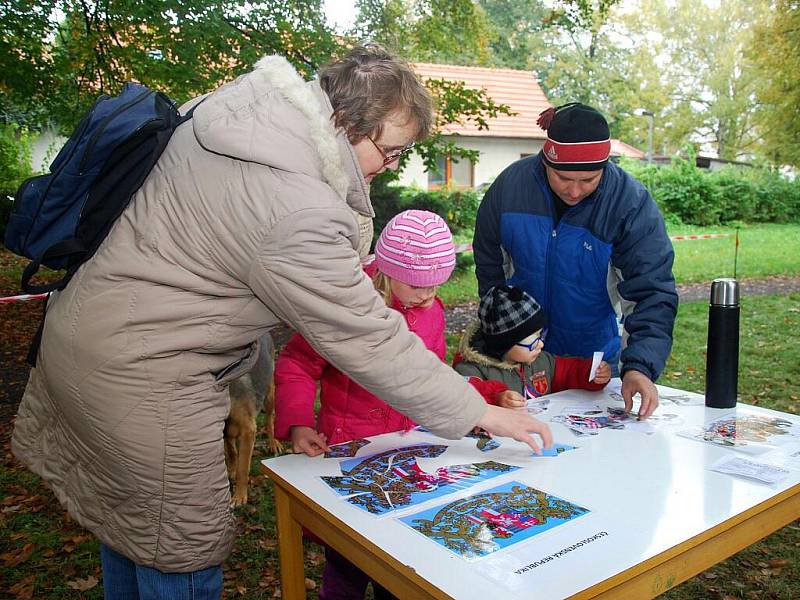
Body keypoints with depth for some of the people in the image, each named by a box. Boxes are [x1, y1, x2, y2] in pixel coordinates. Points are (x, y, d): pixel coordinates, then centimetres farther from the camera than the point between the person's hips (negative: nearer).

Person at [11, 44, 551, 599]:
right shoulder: (303, 218, -29)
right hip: (142, 382, -10)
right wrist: (479, 412, -12)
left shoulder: (230, 110, 0)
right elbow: (370, 341, -23)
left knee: (127, 521, 27)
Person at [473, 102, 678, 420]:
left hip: (595, 356, -1)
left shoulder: (631, 203, -21)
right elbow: (489, 265, 0)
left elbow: (653, 293, -23)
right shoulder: (511, 184, -15)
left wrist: (640, 366, -36)